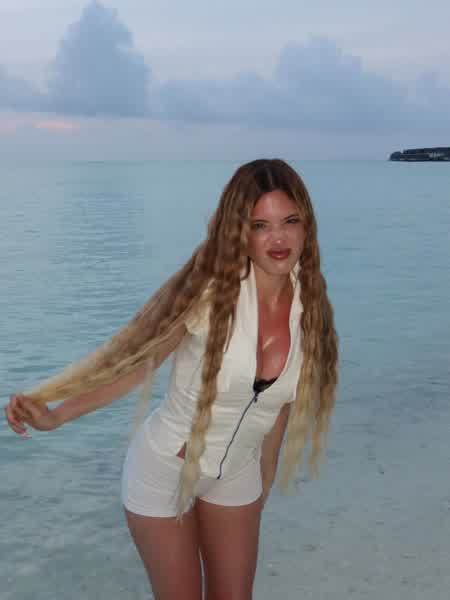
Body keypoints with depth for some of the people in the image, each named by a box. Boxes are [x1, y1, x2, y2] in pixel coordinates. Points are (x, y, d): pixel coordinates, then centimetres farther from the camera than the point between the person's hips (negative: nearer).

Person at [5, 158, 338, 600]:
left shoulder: (310, 307, -9)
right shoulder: (210, 290, -24)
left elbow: (283, 403, 3)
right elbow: (135, 358, -15)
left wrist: (264, 483, 13)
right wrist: (54, 416, -22)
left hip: (236, 476, 4)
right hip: (166, 470, -4)